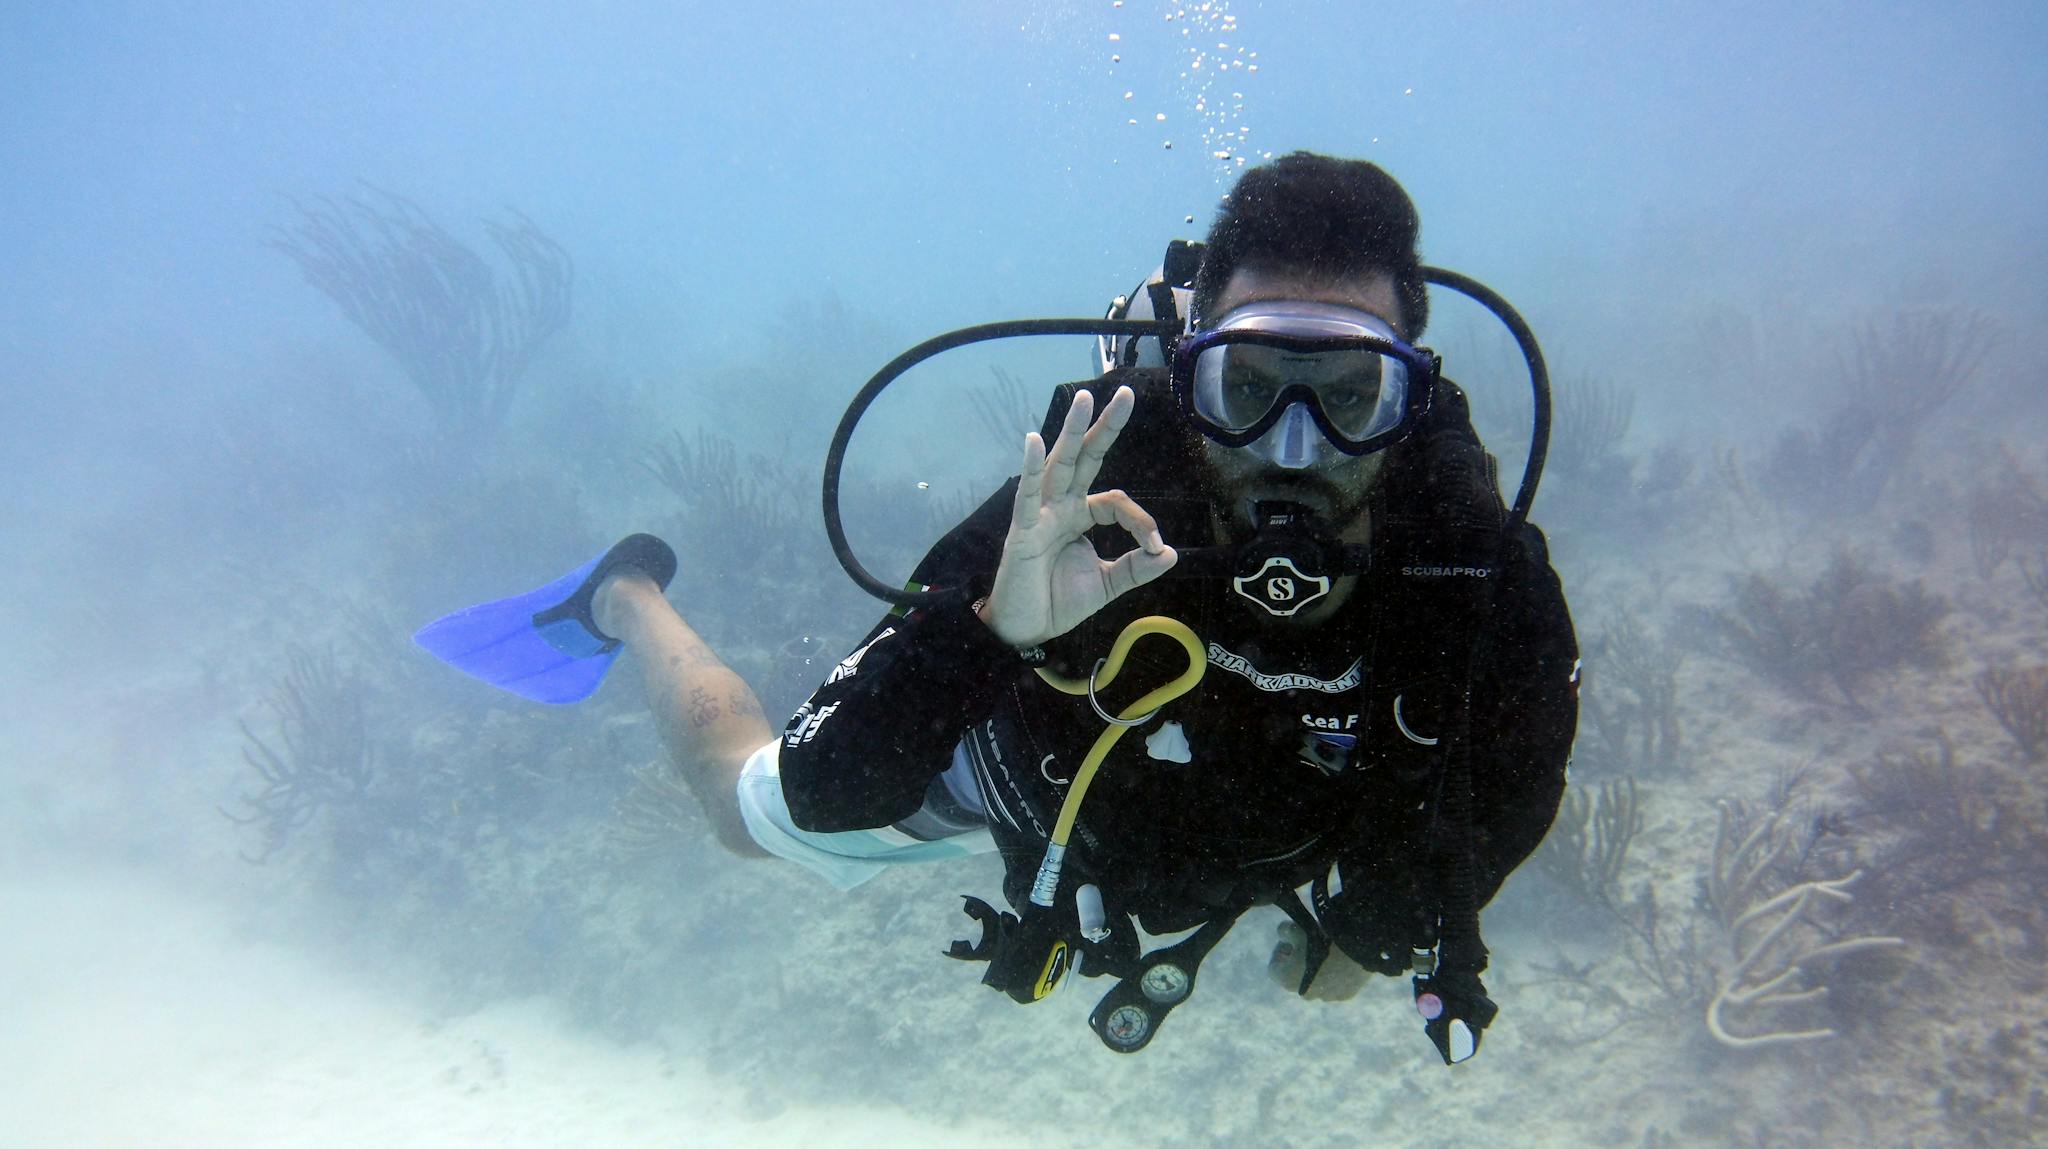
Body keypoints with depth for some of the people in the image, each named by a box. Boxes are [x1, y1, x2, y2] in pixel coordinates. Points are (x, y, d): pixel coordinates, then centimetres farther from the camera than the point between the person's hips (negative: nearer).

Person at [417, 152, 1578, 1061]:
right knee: (753, 807, 21)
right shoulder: (1089, 520, -45)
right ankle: (629, 598, 48)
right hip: (1011, 771, -3)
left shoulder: (1487, 578, -37)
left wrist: (1377, 935, -3)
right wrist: (992, 626, -62)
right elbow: (827, 798, -44)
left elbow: (1514, 783, -14)